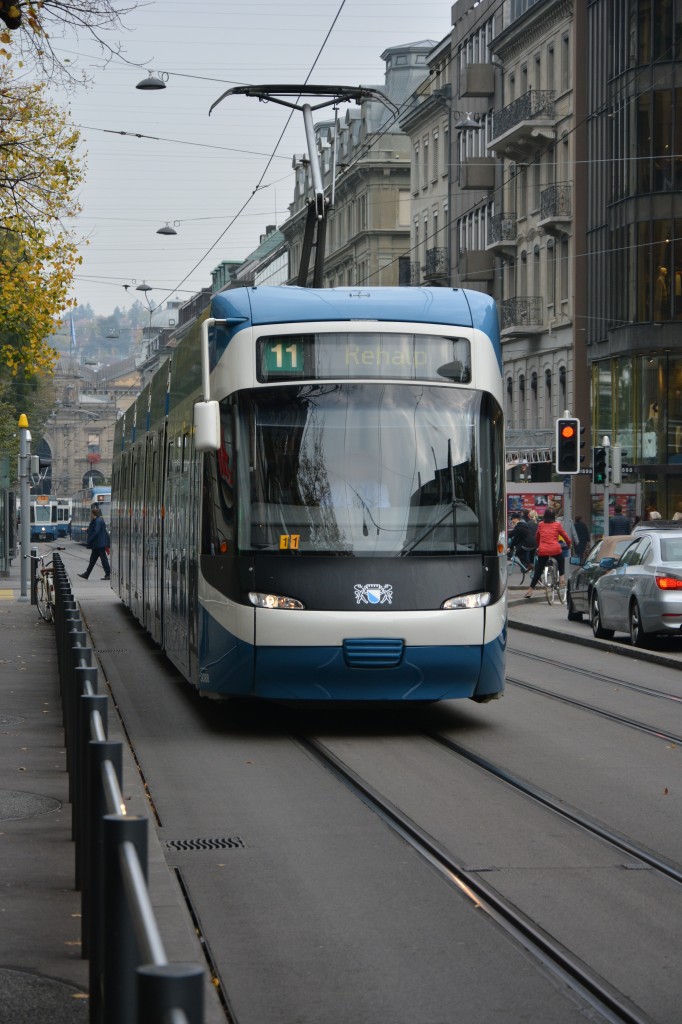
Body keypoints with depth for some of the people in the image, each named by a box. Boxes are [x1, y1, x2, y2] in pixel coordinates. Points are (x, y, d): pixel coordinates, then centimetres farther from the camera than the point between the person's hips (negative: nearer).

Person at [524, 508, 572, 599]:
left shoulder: (540, 525, 12)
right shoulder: (557, 525, 6)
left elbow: (537, 538, 26)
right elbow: (566, 537, 12)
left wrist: (538, 546, 44)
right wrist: (568, 545, 32)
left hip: (542, 551, 1)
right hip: (555, 550, -1)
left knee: (538, 571, 5)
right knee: (561, 560, 32)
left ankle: (530, 590, -1)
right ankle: (561, 577, 22)